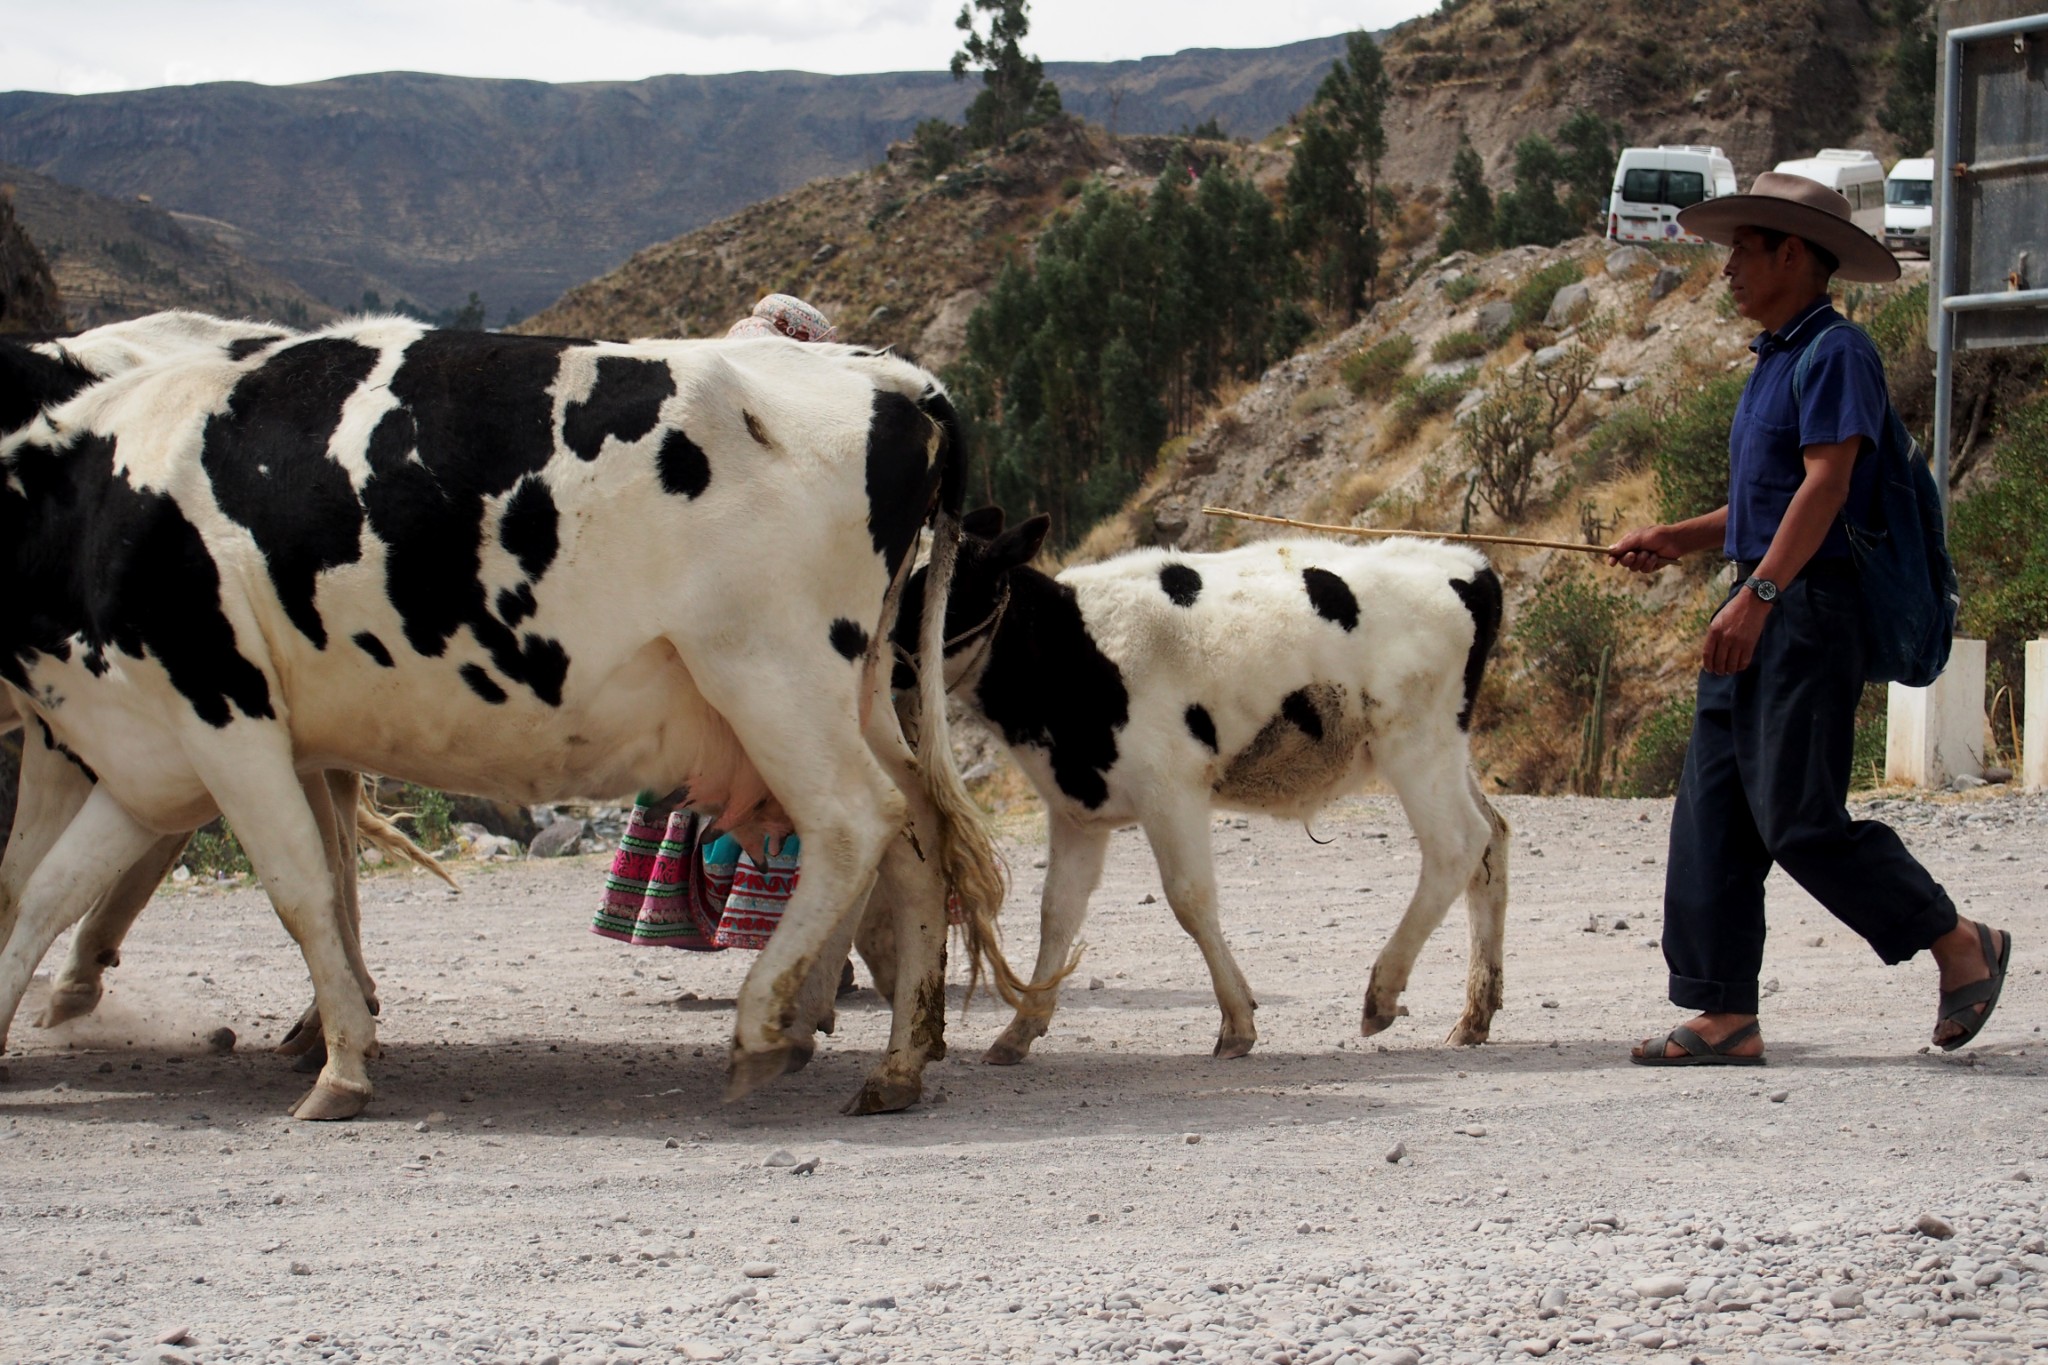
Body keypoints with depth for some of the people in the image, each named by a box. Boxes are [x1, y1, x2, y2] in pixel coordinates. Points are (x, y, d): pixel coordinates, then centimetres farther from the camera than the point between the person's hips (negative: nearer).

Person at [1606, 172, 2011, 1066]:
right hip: (1757, 617, 10)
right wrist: (1676, 543, 17)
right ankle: (1726, 1016, 5)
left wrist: (1757, 596, -27)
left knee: (1800, 819, -10)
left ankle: (1962, 947, 6)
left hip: (1809, 611, -10)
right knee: (1711, 818, 4)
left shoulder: (1837, 353, -10)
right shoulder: (1774, 360, 20)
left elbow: (1826, 484, -20)